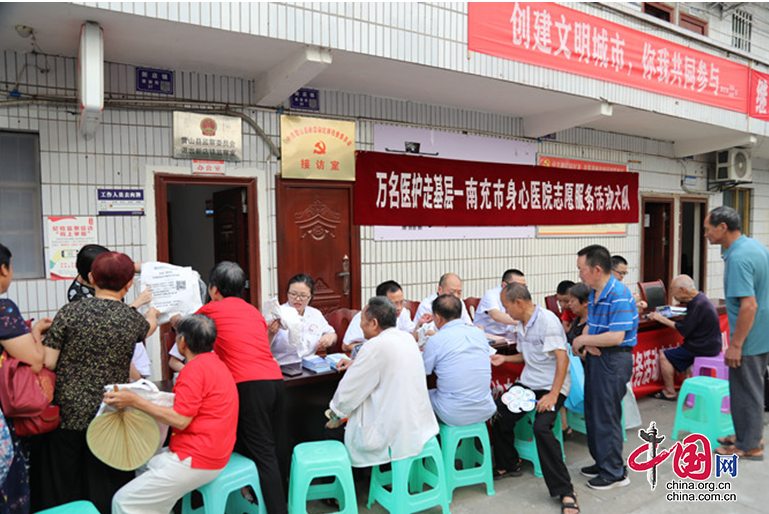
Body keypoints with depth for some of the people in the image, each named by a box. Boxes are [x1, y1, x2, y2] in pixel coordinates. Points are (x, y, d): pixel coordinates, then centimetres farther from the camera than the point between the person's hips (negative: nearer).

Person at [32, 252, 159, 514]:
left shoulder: (69, 312, -8)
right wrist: (152, 315, 41)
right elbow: (147, 329, 20)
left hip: (67, 412, 0)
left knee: (60, 492, 15)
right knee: (105, 492, 13)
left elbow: (47, 363, -9)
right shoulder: (134, 320, -4)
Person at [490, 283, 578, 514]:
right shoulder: (521, 324, 8)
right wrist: (504, 358, 7)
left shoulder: (547, 320, -19)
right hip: (528, 382, 8)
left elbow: (562, 358, -23)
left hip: (552, 384, -8)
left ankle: (565, 492, -16)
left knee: (541, 427, -28)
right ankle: (509, 465, 24)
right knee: (499, 415, -1)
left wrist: (553, 394, -26)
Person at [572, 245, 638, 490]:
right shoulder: (594, 294, 8)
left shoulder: (619, 296, -21)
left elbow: (616, 337, -26)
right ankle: (601, 462, 33)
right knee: (593, 413, 17)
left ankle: (615, 473, 17)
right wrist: (587, 344, -8)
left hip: (614, 360, -9)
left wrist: (584, 340, -16)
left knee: (606, 416, 1)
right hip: (596, 357, 9)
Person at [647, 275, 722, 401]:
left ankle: (670, 393, 2)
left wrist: (662, 319, -12)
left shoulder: (698, 305, -24)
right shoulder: (699, 298, 7)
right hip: (711, 345, 10)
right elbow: (688, 324, 10)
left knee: (664, 356, -8)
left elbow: (683, 330, -20)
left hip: (704, 348, -10)